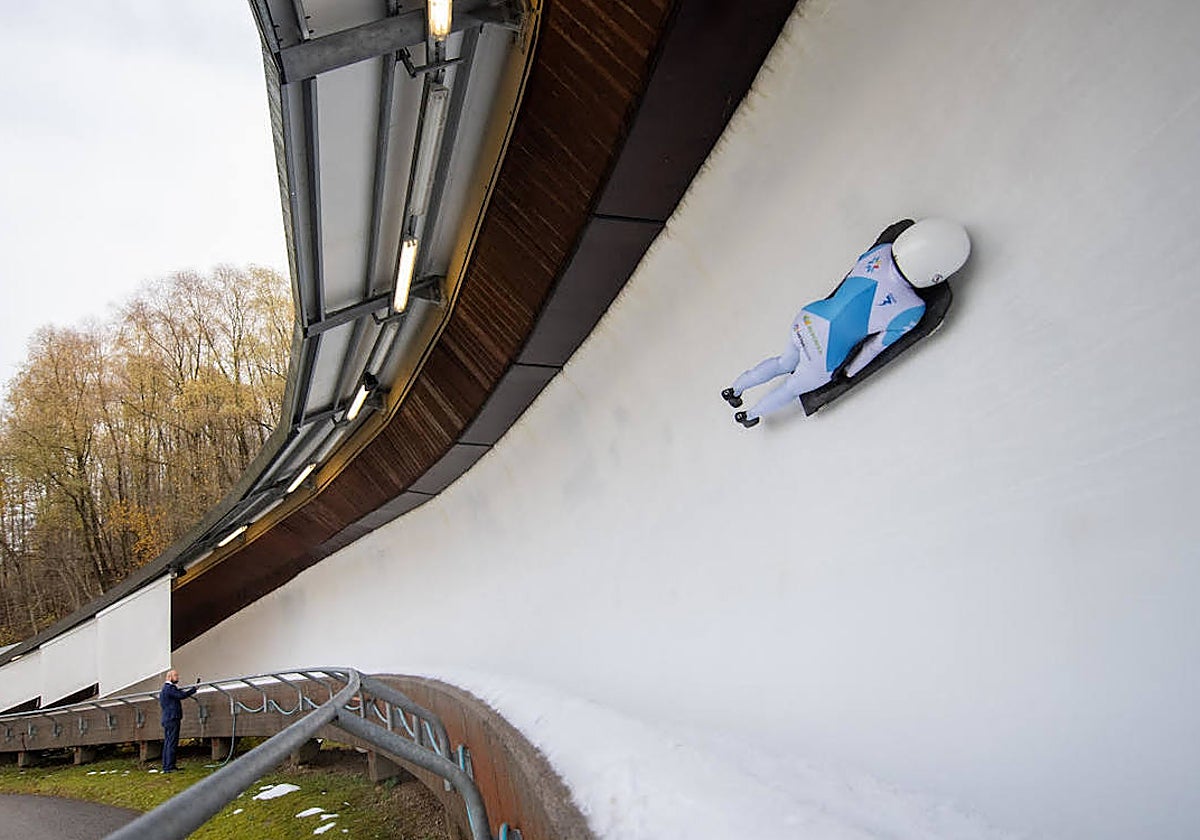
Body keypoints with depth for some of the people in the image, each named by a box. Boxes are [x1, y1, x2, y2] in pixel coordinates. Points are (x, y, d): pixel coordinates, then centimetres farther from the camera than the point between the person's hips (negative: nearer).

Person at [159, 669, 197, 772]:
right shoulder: (169, 688, -14)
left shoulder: (166, 688, 20)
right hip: (172, 719, -11)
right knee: (172, 744, -10)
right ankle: (169, 767, -12)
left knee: (167, 743, 11)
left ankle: (166, 766, 14)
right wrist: (194, 689, -14)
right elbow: (181, 695, -22)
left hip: (167, 720, 11)